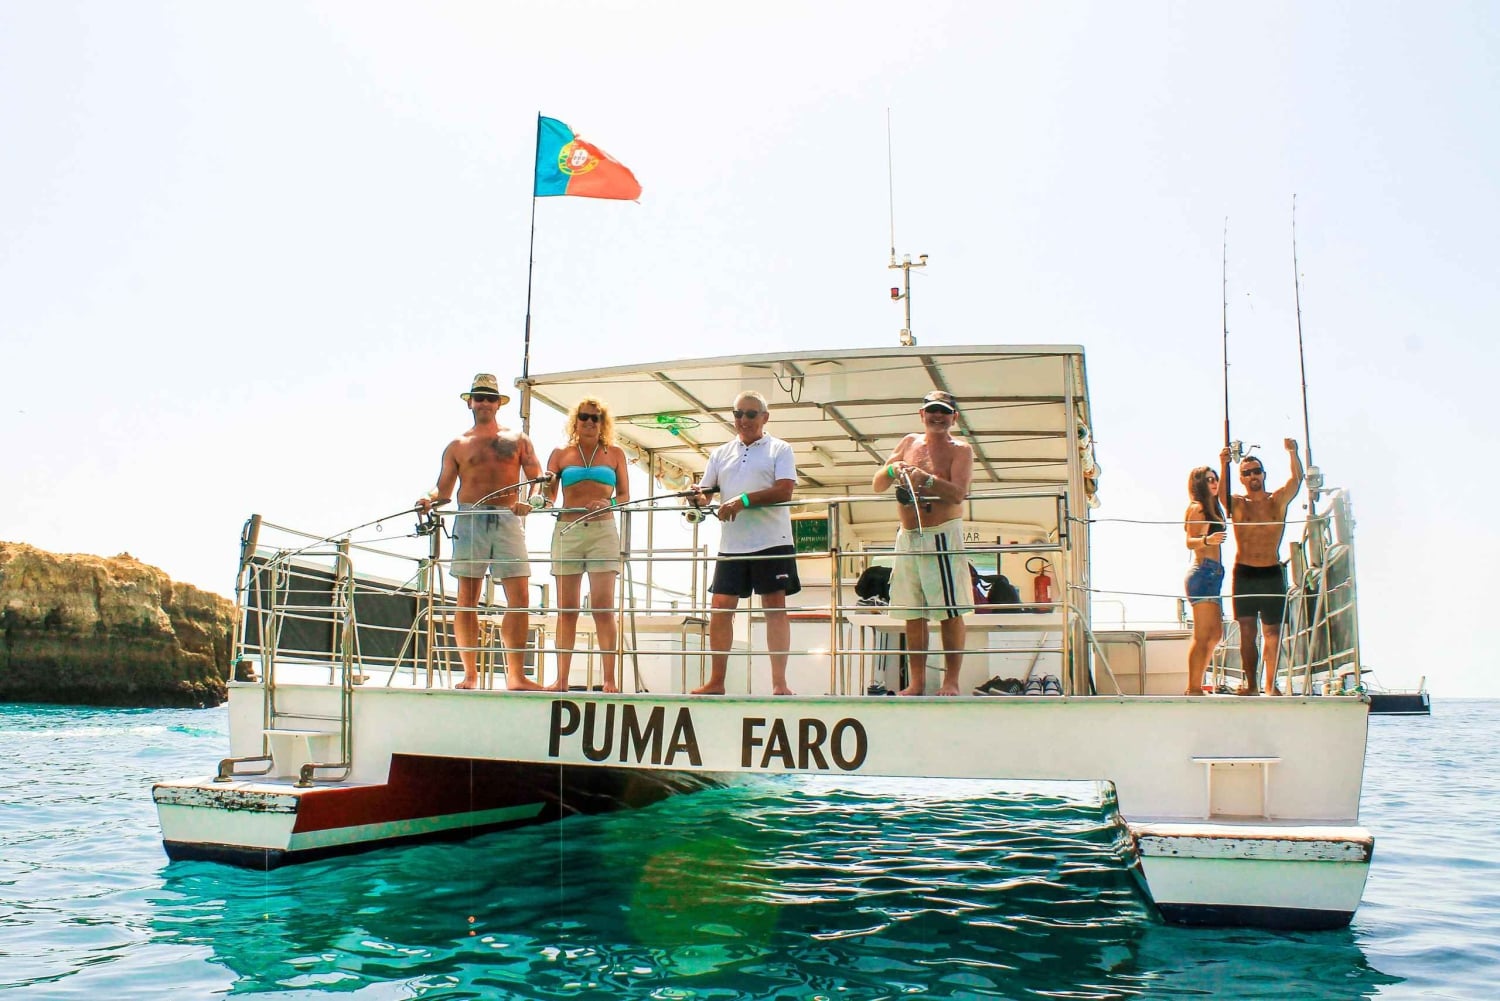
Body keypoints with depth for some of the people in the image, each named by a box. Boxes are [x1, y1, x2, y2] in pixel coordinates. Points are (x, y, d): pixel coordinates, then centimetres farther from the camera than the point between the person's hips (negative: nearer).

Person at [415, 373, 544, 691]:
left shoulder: (517, 439, 15)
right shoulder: (457, 445, 15)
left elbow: (537, 478, 6)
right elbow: (444, 490, 10)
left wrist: (527, 500, -13)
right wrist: (428, 499, -12)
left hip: (508, 521, 0)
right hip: (470, 521, 0)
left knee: (519, 598, -7)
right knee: (467, 599, -2)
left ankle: (516, 676, -4)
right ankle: (470, 673, 4)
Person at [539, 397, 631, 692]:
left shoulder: (615, 454, 11)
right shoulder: (560, 454, 13)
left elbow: (625, 496, 10)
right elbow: (548, 495, 10)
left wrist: (608, 504, -11)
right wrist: (540, 498, -12)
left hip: (603, 531, -1)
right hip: (566, 531, 1)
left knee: (603, 606, -8)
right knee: (566, 609, 2)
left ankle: (609, 679, -7)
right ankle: (561, 679, 5)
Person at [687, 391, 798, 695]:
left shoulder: (780, 450, 3)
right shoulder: (721, 454, 16)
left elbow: (784, 491, -10)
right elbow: (704, 492, 14)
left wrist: (743, 501, -19)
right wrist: (697, 497, -11)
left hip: (772, 541, -4)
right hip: (731, 543, 4)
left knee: (775, 606, -3)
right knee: (720, 607, 2)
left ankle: (779, 683, -2)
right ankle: (716, 682, 10)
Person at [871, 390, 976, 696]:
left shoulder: (960, 449, 2)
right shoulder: (909, 443, 15)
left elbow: (958, 493, -14)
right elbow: (877, 486, 14)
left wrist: (926, 479, -28)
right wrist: (892, 469, -7)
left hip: (943, 535, -5)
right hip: (907, 537, 5)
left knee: (950, 612, -5)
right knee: (912, 614, 6)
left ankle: (951, 681, -1)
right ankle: (916, 682, 11)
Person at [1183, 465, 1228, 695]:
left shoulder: (1213, 507, 20)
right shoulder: (1197, 507, -7)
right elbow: (1190, 542, -20)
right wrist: (1206, 540, -35)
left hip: (1213, 574, 10)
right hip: (1203, 572, -10)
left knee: (1215, 635, 11)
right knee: (1202, 636, -13)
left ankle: (1195, 687, 16)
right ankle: (1194, 689, -14)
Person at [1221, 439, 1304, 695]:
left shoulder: (1278, 500, 7)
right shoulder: (1237, 503, 4)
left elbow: (1296, 480, -7)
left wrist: (1293, 453, -24)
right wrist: (1223, 468, -34)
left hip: (1272, 573, 1)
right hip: (1244, 574, -1)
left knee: (1272, 630, 1)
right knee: (1247, 631, -2)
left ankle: (1270, 684, 6)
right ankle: (1251, 685, 2)